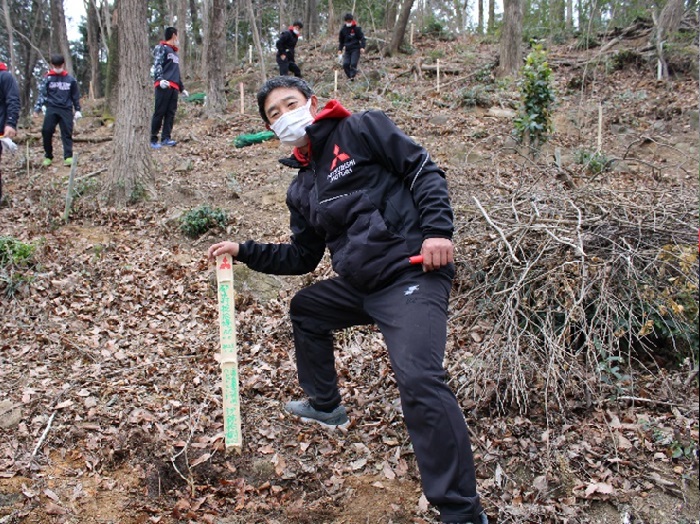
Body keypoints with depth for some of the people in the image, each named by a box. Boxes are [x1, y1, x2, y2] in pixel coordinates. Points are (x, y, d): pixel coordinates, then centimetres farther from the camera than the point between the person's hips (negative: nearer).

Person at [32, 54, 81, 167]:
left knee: (67, 133, -3)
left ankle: (68, 157, -5)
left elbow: (76, 96, 14)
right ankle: (48, 156, 2)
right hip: (51, 109, 0)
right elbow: (42, 93, 5)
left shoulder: (70, 79, 8)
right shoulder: (48, 78, 6)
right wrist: (37, 108, -5)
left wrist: (77, 110, 9)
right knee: (46, 131, -11)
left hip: (66, 109, 1)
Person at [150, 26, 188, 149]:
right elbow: (157, 65, -11)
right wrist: (160, 79, -28)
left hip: (174, 87, 8)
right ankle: (153, 139, -7)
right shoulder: (161, 48, 2)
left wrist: (182, 88, 28)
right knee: (159, 113, -9)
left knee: (171, 113, 2)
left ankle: (166, 138, 4)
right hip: (164, 86, -8)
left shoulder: (174, 52, 27)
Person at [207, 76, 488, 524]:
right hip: (360, 285, 9)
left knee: (418, 378, -25)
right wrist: (243, 251, 17)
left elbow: (423, 169, -6)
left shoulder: (361, 130, 0)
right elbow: (302, 257, 24)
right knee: (305, 309, 26)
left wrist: (437, 228, -19)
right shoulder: (302, 189, 20)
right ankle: (326, 406, 44)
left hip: (414, 273, -9)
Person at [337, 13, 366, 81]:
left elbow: (362, 38, -2)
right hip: (347, 50, 4)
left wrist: (362, 47, -15)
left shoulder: (356, 28, -3)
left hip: (356, 49, -4)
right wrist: (340, 49, 14)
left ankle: (352, 76, -12)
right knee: (345, 64, -10)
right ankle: (349, 76, 3)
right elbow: (341, 40, 20)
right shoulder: (343, 29, 8)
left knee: (353, 63, -18)